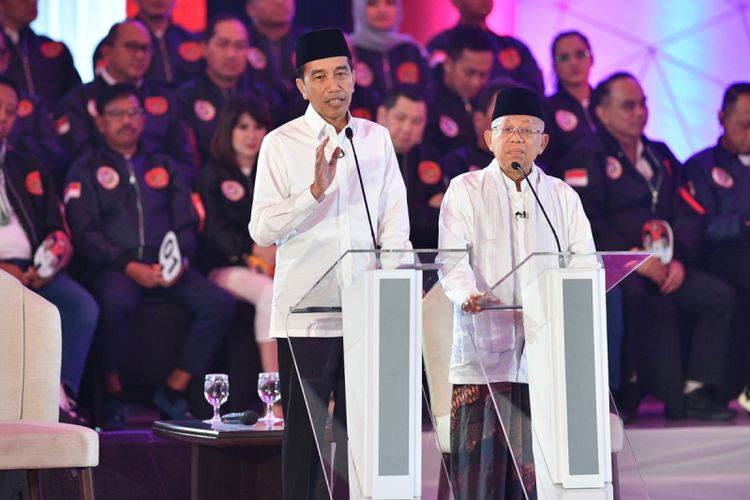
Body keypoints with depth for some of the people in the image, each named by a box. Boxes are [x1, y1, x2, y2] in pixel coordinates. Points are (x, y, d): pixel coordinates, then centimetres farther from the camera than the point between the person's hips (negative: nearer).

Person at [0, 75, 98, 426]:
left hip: (33, 269, 5)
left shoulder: (30, 170, 26)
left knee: (83, 306, -24)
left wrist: (51, 262, -4)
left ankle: (61, 394, -26)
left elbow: (57, 232, 21)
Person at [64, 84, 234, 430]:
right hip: (112, 267, -4)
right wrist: (128, 266, -16)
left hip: (165, 267, 4)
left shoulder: (165, 168, 22)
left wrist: (180, 260, -8)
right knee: (115, 302, -39)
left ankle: (173, 390, -14)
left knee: (219, 302, -21)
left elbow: (185, 224, 15)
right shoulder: (87, 170, 11)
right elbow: (85, 232, -2)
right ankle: (112, 397, -21)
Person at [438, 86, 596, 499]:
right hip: (484, 350, -2)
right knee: (480, 462, -7)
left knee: (538, 463, -4)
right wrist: (466, 294, -25)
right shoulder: (465, 190, 10)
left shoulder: (563, 197, 17)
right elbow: (452, 256, -3)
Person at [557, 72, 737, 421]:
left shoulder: (660, 156, 22)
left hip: (663, 266, 7)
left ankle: (695, 392, -16)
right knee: (656, 298, -35)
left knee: (720, 294, -13)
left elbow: (688, 214, 14)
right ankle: (671, 400, -28)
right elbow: (584, 223, -12)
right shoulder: (587, 157, 2)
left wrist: (679, 260, -6)